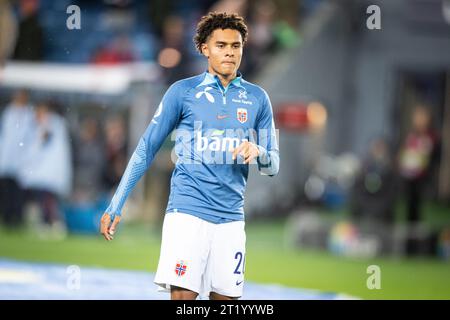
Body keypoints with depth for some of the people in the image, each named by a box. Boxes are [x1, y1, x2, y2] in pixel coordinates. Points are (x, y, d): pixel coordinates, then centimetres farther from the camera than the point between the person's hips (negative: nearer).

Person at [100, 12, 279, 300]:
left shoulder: (257, 98, 9)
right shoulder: (183, 92, 2)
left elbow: (273, 166, 12)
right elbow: (146, 150, 5)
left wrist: (258, 152, -13)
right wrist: (115, 207, 1)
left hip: (231, 218, 3)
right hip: (187, 212, -3)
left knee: (225, 298, 2)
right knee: (183, 295, -14)